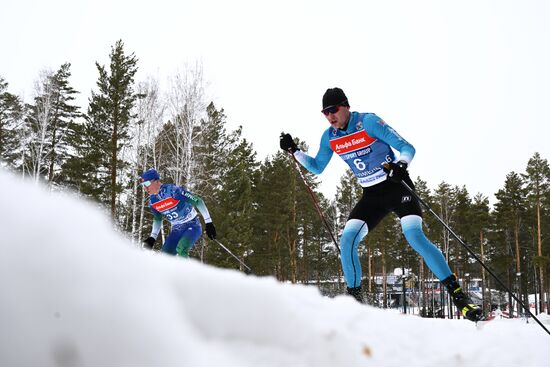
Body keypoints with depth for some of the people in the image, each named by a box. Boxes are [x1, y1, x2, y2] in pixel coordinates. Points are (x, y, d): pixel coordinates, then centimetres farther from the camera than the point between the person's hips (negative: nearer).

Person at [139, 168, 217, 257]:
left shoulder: (173, 190, -22)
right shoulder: (152, 201, -1)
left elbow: (198, 201, -19)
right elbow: (157, 219, 18)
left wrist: (208, 223, -20)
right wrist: (152, 237, 7)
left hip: (192, 226, -7)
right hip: (176, 231, 7)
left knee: (181, 249, -31)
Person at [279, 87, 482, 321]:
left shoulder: (368, 122, -15)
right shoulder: (329, 137, 2)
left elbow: (407, 148, -15)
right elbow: (317, 167, 18)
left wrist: (401, 164, -36)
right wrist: (294, 151, 6)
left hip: (397, 186, -5)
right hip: (371, 195, 5)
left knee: (415, 238, -22)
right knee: (347, 240, -13)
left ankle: (458, 295, -16)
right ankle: (354, 298, 0)